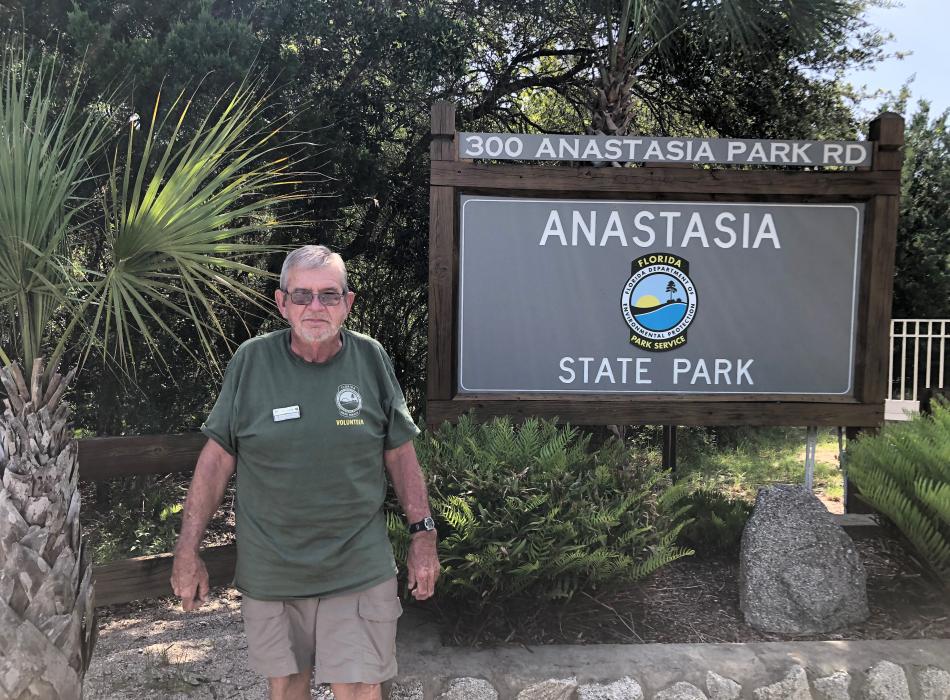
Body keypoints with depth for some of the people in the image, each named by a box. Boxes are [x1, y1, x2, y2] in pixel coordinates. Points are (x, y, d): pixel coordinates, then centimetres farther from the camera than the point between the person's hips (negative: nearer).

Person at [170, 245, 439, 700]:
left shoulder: (371, 358, -4)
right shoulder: (252, 360, -6)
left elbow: (399, 452, 3)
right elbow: (217, 458, -2)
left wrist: (423, 533, 1)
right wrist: (187, 552, -2)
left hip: (359, 571, 0)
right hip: (270, 571, 1)